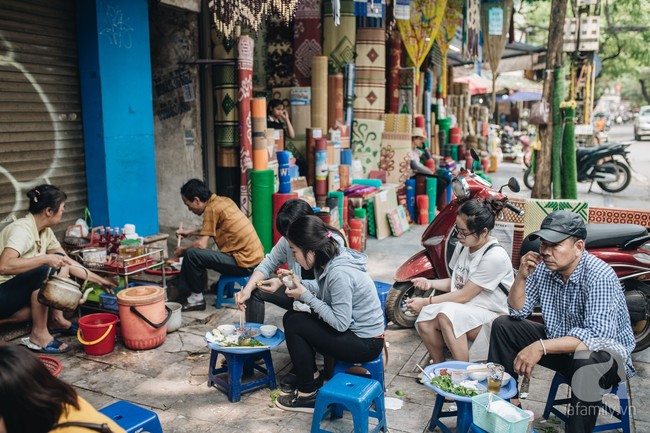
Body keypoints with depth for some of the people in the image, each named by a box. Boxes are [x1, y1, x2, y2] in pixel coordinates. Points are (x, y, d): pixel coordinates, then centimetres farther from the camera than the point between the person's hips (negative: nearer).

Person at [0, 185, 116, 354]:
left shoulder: (45, 232, 4)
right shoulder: (21, 229, -22)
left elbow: (68, 262, 11)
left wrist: (100, 280, 9)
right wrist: (46, 259, -34)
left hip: (20, 292, 9)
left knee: (60, 261, 0)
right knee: (46, 269, -27)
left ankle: (56, 319, -1)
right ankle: (38, 334, -18)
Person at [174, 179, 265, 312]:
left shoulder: (211, 209, -13)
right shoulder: (224, 200, 10)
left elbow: (201, 244, -15)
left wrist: (182, 251, 2)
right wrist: (190, 232, 25)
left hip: (245, 264, -9)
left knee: (191, 254, -12)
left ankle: (196, 299, 3)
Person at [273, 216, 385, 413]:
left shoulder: (339, 273, -29)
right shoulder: (332, 258, -4)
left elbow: (340, 323, -25)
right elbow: (326, 290, 13)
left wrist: (306, 296, -18)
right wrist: (298, 283, 0)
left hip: (365, 343, -9)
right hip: (354, 328, 9)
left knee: (294, 324, -11)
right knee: (291, 317, 6)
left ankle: (307, 395, 4)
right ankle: (313, 377, 18)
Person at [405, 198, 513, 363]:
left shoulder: (495, 257, -20)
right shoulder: (463, 245, 4)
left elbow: (465, 295, -18)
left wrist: (426, 302, -14)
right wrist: (430, 283, -2)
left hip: (493, 318, -7)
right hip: (464, 311, 7)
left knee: (446, 314, -34)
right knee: (424, 320, -22)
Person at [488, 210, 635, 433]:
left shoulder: (600, 277, -26)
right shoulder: (543, 268, -8)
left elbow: (597, 336, -36)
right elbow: (518, 312, 0)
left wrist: (541, 347, -41)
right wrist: (521, 276, -17)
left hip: (606, 353, -7)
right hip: (559, 342, 7)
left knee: (586, 361, -39)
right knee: (503, 326, 0)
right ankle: (507, 401, 9)